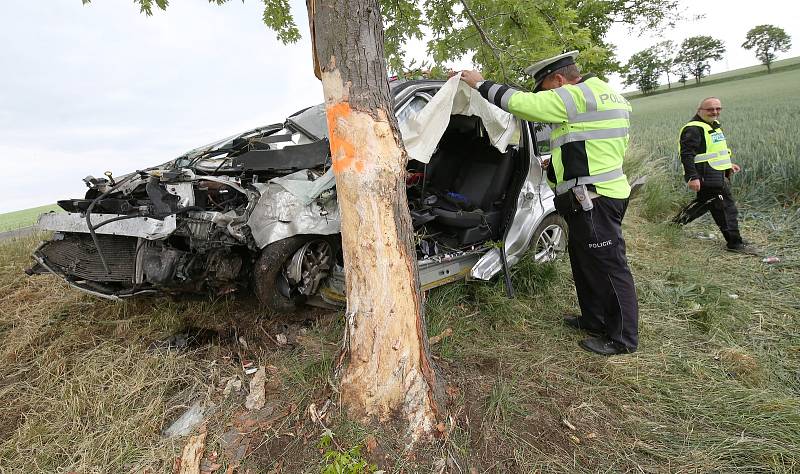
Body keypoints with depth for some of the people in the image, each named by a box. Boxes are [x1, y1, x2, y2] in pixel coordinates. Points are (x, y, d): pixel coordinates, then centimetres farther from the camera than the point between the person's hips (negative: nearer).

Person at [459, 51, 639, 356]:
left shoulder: (574, 96, -13)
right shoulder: (604, 94, 20)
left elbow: (520, 102, -15)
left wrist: (480, 84, -2)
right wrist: (559, 161, 25)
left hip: (593, 199, -11)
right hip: (604, 193, 11)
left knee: (608, 265, -1)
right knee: (584, 259, 19)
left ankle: (623, 338, 13)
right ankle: (594, 319, 34)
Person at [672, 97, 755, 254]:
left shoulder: (714, 124, 16)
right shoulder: (693, 128, -17)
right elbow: (687, 154, -24)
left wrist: (728, 164, 27)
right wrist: (692, 177, -29)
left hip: (718, 174, 10)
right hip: (707, 176, -10)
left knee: (704, 202, 20)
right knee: (727, 208, -4)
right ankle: (735, 243, 6)